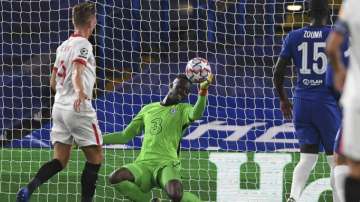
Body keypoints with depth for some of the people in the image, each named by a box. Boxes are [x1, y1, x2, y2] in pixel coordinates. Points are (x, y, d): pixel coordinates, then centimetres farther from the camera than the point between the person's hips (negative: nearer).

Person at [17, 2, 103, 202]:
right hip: (79, 109, -8)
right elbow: (77, 74, -25)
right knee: (95, 157, 3)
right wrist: (79, 92, -43)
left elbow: (53, 82, 24)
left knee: (60, 160, 4)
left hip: (59, 108, 8)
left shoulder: (63, 46, 16)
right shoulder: (83, 44, -8)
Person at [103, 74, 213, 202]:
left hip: (167, 165, -4)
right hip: (143, 164, 4)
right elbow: (125, 136, 24)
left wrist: (203, 90, -32)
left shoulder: (183, 109, 11)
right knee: (114, 178, -27)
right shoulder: (148, 109, 21)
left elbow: (196, 114, -16)